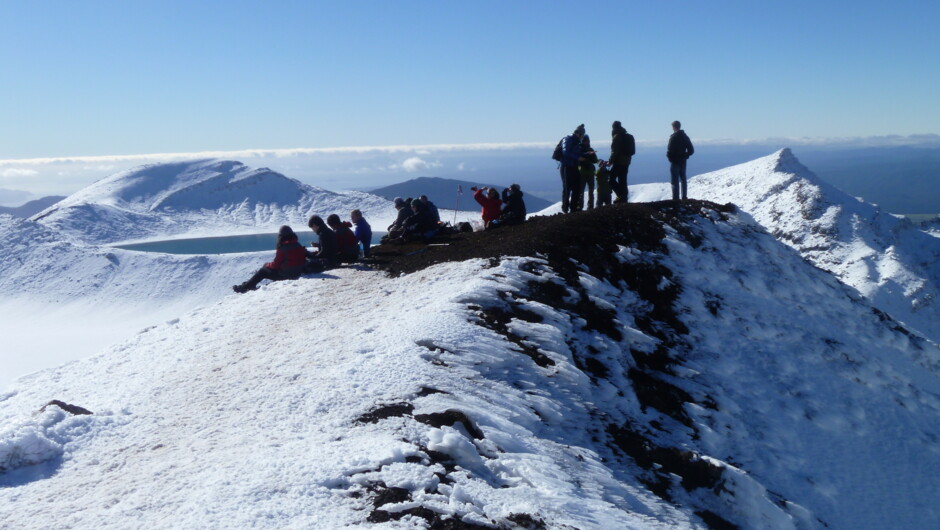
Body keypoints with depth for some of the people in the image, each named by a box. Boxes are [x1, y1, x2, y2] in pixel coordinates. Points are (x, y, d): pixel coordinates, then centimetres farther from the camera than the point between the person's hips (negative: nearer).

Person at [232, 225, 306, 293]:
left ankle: (244, 287, 19)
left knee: (262, 271, 12)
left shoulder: (282, 248, -17)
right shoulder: (300, 247, 1)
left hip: (284, 275, -6)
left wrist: (267, 265, 9)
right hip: (297, 273, 7)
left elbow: (276, 264, -12)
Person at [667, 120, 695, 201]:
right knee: (683, 179, 14)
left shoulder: (673, 137, -14)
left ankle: (676, 198, -6)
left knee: (675, 180, -4)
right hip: (683, 161, 7)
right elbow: (691, 150, 8)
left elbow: (670, 150, -19)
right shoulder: (685, 136, 8)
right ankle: (684, 197, 17)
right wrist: (685, 155, 12)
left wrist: (669, 156, -1)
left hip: (675, 161, -7)